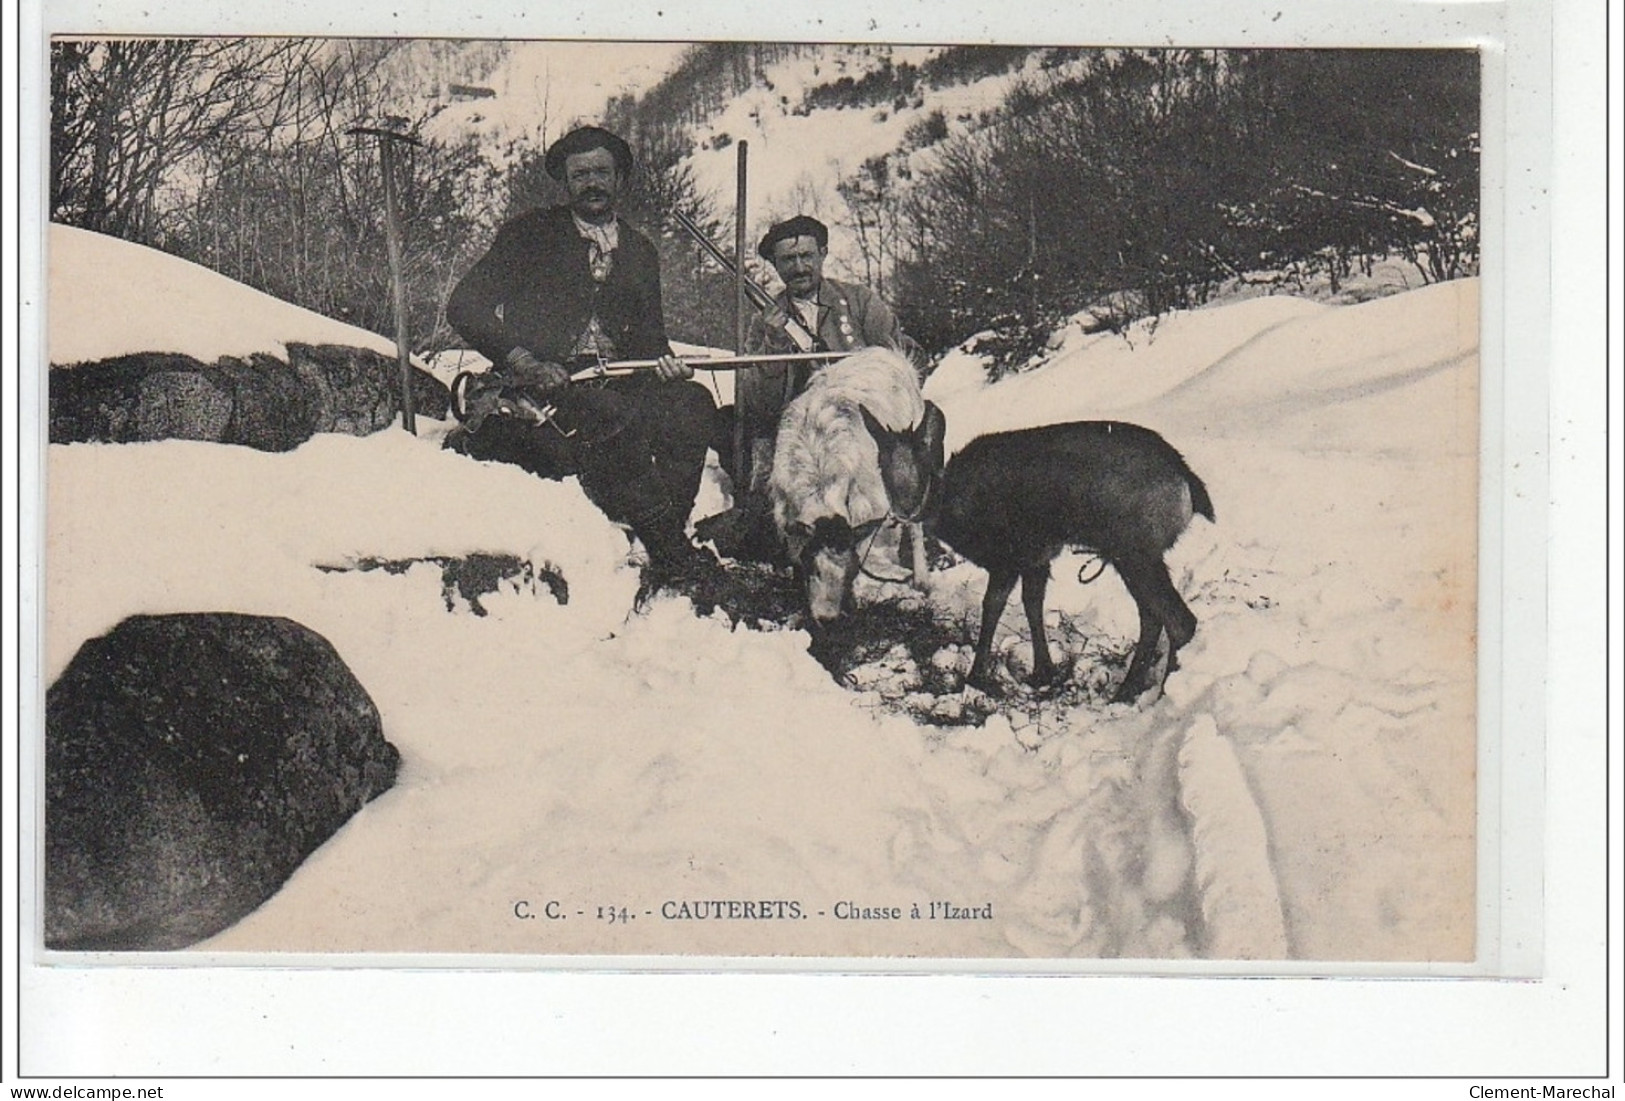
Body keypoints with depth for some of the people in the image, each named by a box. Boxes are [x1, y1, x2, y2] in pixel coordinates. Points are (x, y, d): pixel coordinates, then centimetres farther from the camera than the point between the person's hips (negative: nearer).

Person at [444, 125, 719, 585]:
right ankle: (669, 551, -31)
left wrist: (663, 361, -4)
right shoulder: (531, 234, 6)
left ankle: (665, 538, -23)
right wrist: (524, 362, -16)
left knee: (692, 402, -23)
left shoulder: (639, 251, 20)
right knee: (616, 416, -35)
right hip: (539, 387, -5)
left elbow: (648, 335, 23)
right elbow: (464, 307, -2)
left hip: (615, 384, 5)